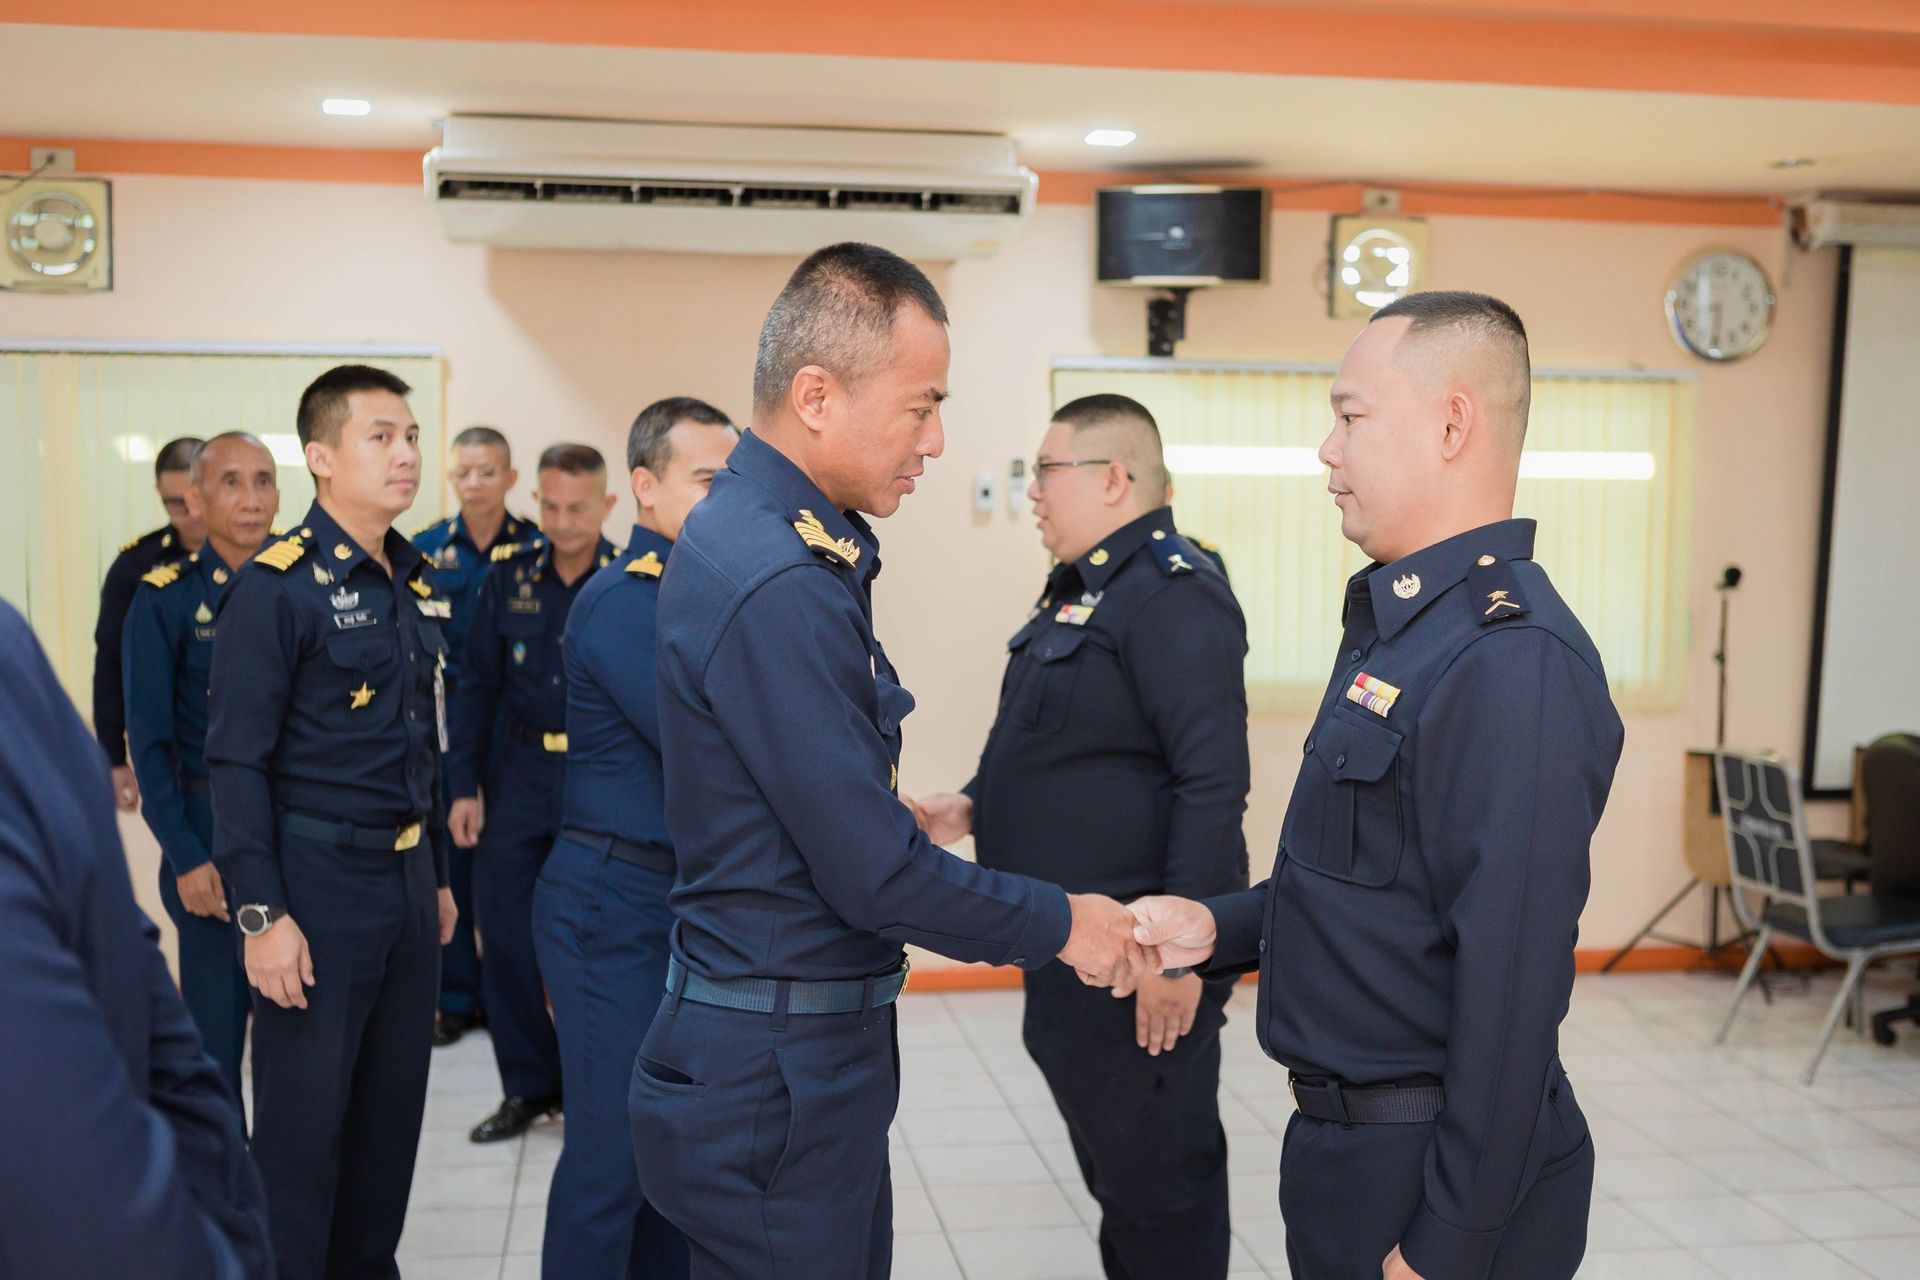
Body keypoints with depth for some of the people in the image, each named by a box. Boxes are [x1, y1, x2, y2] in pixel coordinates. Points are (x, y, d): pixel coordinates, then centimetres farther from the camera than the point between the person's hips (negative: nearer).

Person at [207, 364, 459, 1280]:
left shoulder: (414, 584, 10)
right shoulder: (276, 587, -12)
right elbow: (239, 763, -14)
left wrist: (437, 875, 16)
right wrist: (261, 914, -17)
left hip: (407, 878, 7)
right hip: (318, 884, -7)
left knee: (394, 1105, 15)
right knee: (304, 1124, 4)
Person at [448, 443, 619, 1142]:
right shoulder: (509, 575, 2)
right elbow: (477, 685, 5)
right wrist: (463, 787, 1)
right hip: (522, 769, 3)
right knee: (503, 929, 4)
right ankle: (530, 1084, 22)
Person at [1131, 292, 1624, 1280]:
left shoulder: (1514, 660, -23)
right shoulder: (1397, 625, 10)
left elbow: (1512, 981, -26)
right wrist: (1219, 929, 3)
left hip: (1437, 1171, -9)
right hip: (1348, 1132, 9)